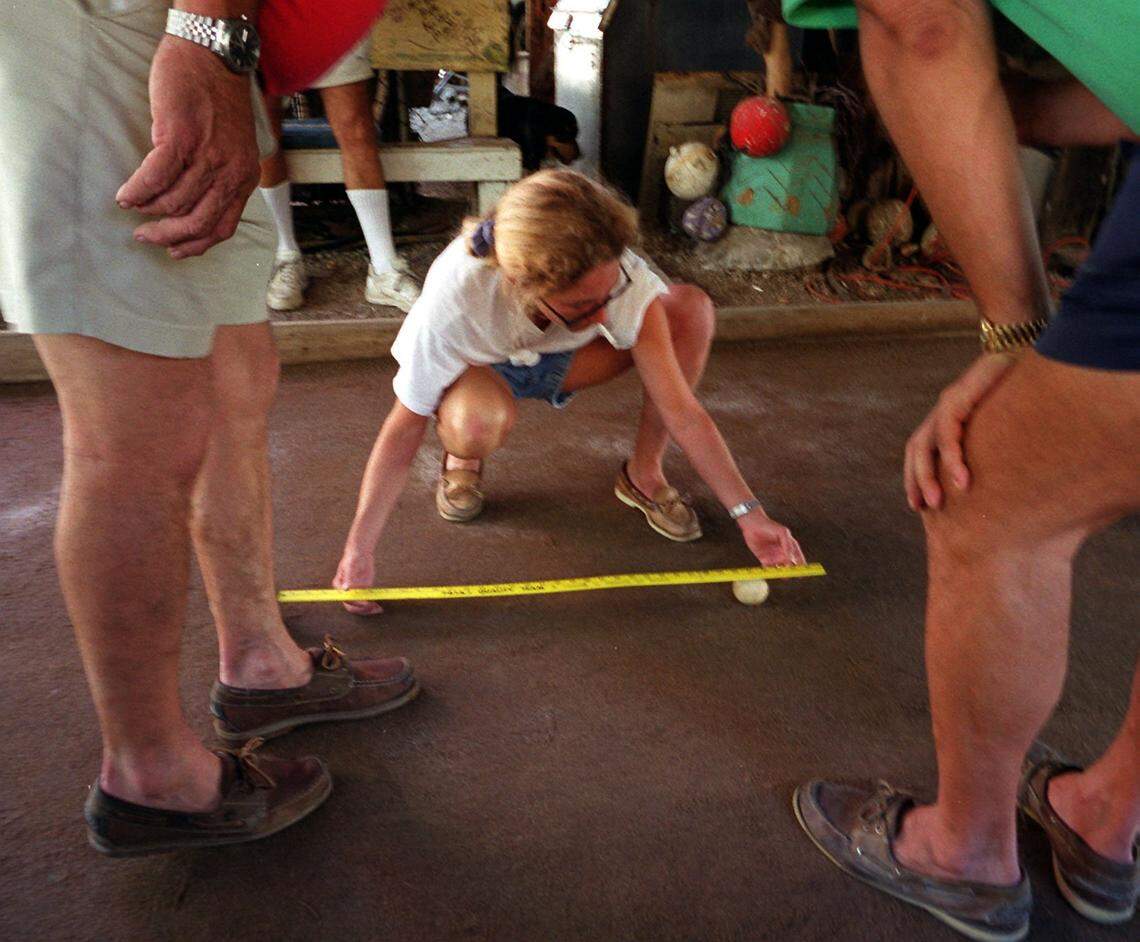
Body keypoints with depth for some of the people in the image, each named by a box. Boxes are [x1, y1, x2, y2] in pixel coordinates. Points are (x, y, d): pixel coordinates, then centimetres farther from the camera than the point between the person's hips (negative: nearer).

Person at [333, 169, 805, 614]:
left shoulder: (614, 275, -33)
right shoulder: (452, 300, -39)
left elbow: (679, 408, -28)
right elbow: (403, 430, -28)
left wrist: (749, 512, -28)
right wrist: (359, 551, -30)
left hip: (561, 358, 3)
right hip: (478, 369, -2)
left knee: (691, 308, -24)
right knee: (476, 423, -43)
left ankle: (643, 475, -5)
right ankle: (461, 460, -2)